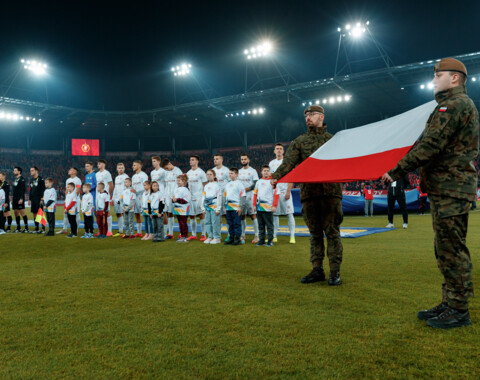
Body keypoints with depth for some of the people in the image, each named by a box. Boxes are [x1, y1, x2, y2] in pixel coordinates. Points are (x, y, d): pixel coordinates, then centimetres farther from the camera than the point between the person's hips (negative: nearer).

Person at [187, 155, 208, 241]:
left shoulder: (201, 172, -3)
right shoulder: (188, 173, 15)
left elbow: (205, 185, -4)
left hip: (199, 197, -6)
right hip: (190, 197, 6)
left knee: (201, 215, -5)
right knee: (192, 216, 8)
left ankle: (203, 235, 1)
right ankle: (193, 235, 18)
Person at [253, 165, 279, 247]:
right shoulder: (258, 182, 14)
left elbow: (277, 194, -5)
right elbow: (255, 194, 18)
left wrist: (274, 206, -10)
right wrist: (254, 205, 12)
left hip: (268, 208, -5)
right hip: (259, 208, 5)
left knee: (269, 225, -1)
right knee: (261, 225, 10)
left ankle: (270, 241, 5)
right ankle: (262, 240, 17)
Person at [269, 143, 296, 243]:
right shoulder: (271, 163, 15)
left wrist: (288, 192, -14)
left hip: (285, 191, -4)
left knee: (289, 213, -5)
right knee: (275, 214, 5)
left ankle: (292, 236, -3)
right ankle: (274, 236, 10)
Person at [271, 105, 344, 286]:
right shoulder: (299, 141, 16)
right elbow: (288, 162, 1)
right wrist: (276, 176, -17)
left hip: (330, 190, -1)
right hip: (309, 191, 2)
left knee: (331, 231, -3)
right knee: (315, 232, 6)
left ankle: (335, 272, 3)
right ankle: (317, 270, 14)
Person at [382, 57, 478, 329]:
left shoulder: (455, 104, -11)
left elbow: (431, 145, -20)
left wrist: (397, 171, -18)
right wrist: (403, 170, 18)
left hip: (451, 189, -11)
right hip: (447, 187, 11)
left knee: (451, 248, -5)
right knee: (447, 249, 14)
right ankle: (450, 304, 22)